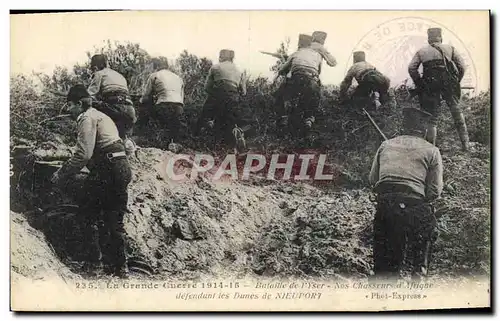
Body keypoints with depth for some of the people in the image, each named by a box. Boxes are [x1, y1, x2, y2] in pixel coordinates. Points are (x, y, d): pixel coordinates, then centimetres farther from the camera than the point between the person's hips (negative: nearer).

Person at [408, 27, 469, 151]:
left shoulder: (421, 51, 15)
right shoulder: (450, 49, 14)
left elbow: (411, 68, 3)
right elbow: (462, 66, 4)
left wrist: (419, 84, 10)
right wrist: (457, 81, 14)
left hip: (430, 86, 0)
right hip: (449, 85, 0)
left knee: (432, 117, 6)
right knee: (456, 111, 10)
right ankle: (465, 144, 8)